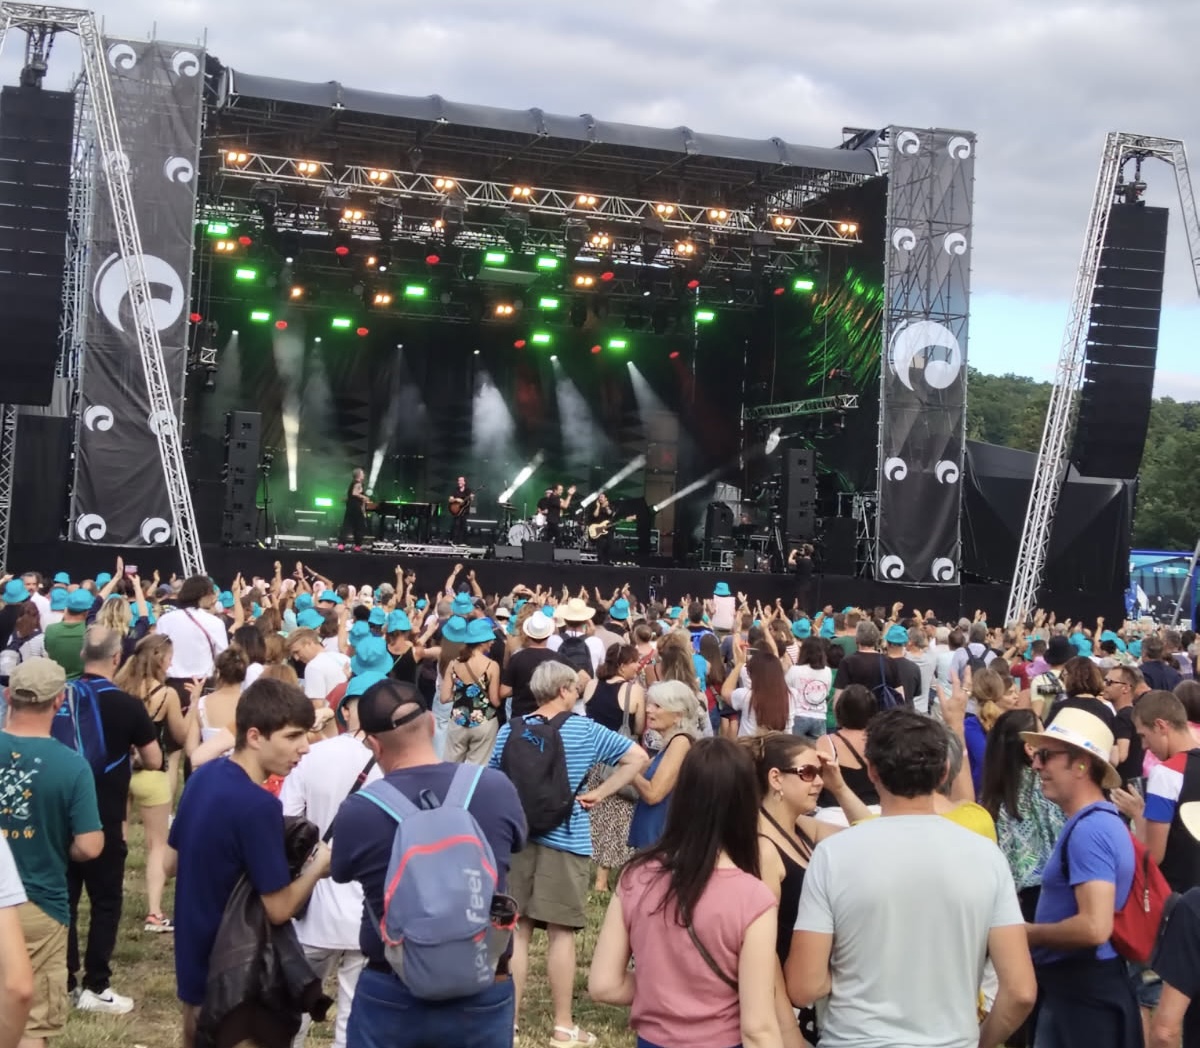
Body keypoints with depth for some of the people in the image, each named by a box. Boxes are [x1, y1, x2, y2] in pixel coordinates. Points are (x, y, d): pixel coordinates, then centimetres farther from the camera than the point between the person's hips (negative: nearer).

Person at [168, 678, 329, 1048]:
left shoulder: (204, 776, -2)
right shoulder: (259, 806, -27)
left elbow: (171, 862, 11)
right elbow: (280, 909, -22)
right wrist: (318, 865, -8)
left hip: (196, 962, 8)